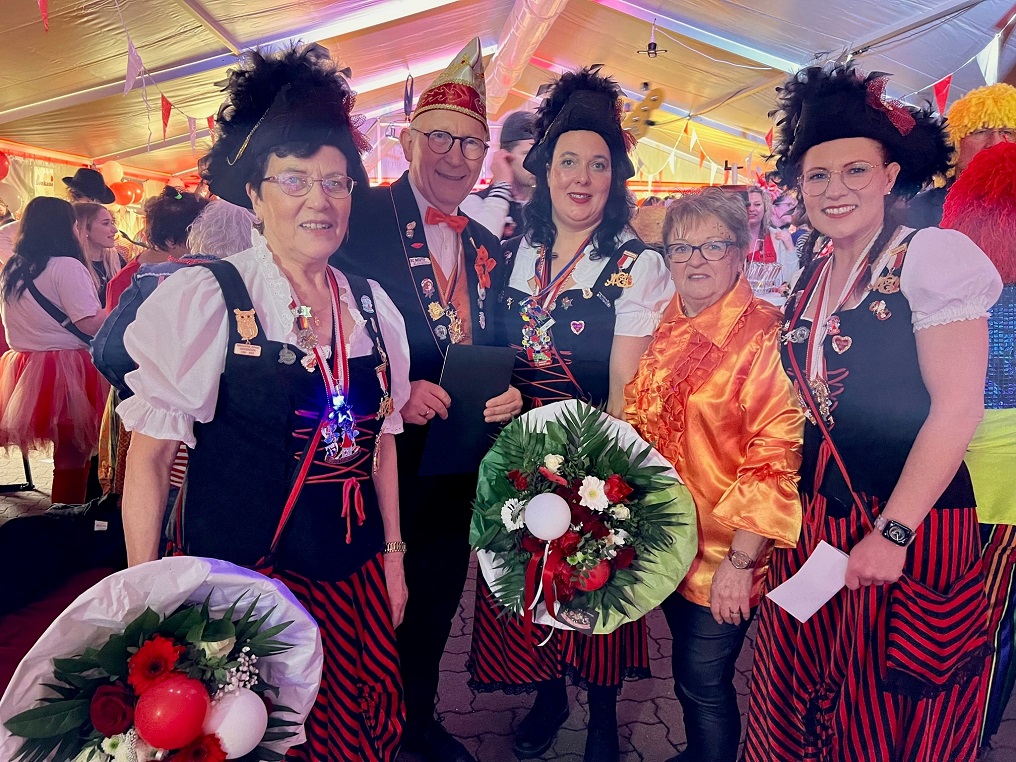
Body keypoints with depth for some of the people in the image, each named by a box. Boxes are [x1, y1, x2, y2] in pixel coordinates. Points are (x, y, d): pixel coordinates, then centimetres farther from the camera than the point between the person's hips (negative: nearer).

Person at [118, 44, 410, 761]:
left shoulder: (372, 304, 4)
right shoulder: (204, 298, -11)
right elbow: (149, 457, -9)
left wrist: (392, 556, 12)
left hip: (354, 570, 5)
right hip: (244, 572, -4)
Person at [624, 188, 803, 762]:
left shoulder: (764, 335, -16)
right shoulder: (664, 329, 4)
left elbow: (776, 455, -19)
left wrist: (740, 560, -20)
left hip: (723, 550, -6)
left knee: (703, 682, 5)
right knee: (689, 668, 21)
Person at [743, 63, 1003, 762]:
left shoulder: (932, 257, -10)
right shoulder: (808, 282, 8)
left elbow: (958, 408, -16)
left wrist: (894, 533, -20)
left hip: (913, 530, -6)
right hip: (817, 525, 6)